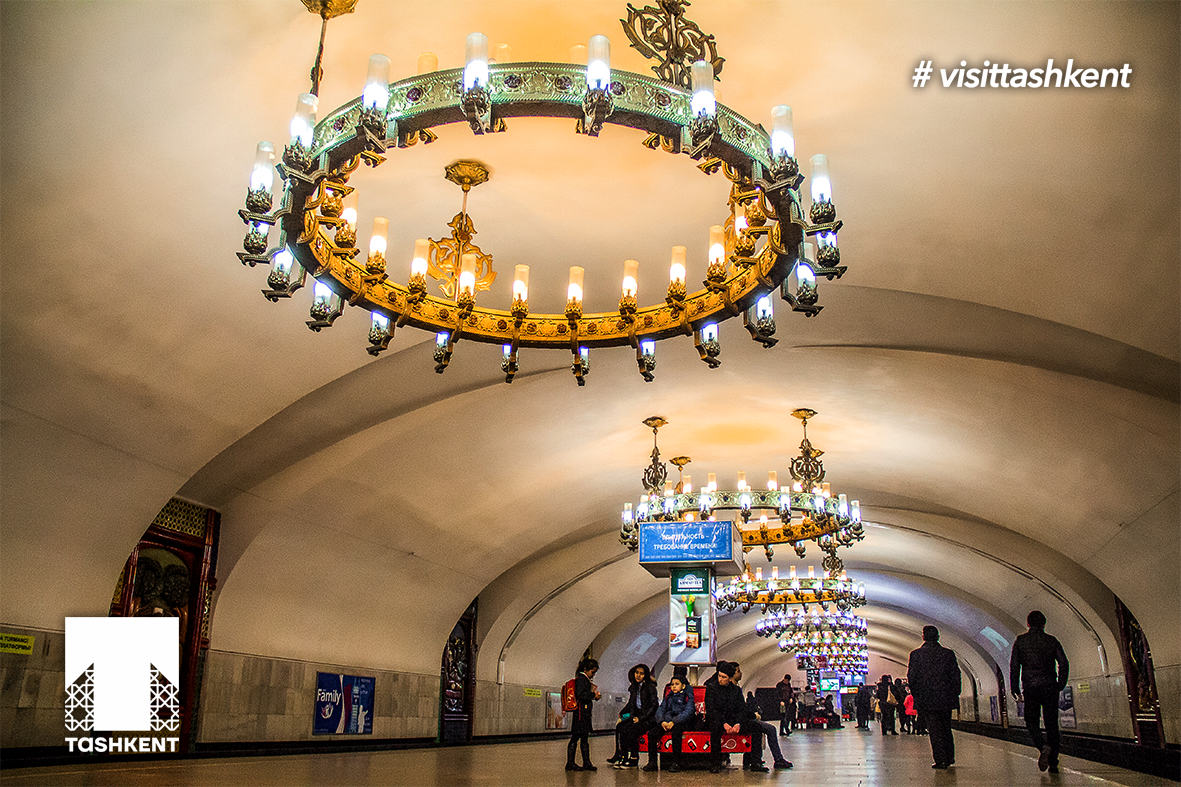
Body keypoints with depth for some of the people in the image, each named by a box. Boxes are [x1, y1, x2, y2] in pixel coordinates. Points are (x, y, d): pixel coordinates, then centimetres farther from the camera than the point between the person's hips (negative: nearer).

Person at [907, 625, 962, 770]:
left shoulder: (916, 654, -6)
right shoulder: (948, 654, 0)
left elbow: (911, 677, -5)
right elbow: (956, 676, 1)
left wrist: (916, 694, 9)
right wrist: (955, 695, 10)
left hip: (926, 699, -3)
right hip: (946, 698, 3)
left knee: (934, 730, 2)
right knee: (946, 728, 18)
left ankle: (941, 760, -1)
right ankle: (950, 757, 24)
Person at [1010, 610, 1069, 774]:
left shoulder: (1021, 640, 4)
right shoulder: (1052, 640, 7)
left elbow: (1014, 665, 1)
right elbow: (1064, 664, 2)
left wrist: (1015, 688, 6)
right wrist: (1060, 685, 10)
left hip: (1031, 687, -2)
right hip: (1050, 687, 2)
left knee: (1031, 721, 7)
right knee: (1051, 723, 7)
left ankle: (1043, 746, -20)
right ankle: (1053, 762, 6)